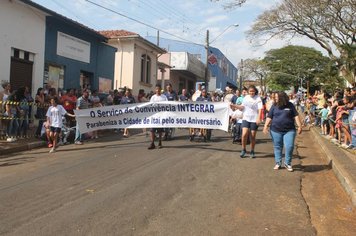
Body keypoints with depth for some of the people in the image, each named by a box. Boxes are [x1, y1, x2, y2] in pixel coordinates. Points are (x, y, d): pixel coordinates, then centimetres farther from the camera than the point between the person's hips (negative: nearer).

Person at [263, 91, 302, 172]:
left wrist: (299, 126, -4)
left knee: (289, 146, -8)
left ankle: (287, 163, 9)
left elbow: (296, 116, 3)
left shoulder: (290, 105, 3)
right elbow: (269, 117, 4)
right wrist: (265, 126, -7)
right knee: (277, 147, 7)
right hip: (276, 130, 1)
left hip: (289, 130, -1)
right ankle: (278, 163, 19)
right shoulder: (274, 106, 5)